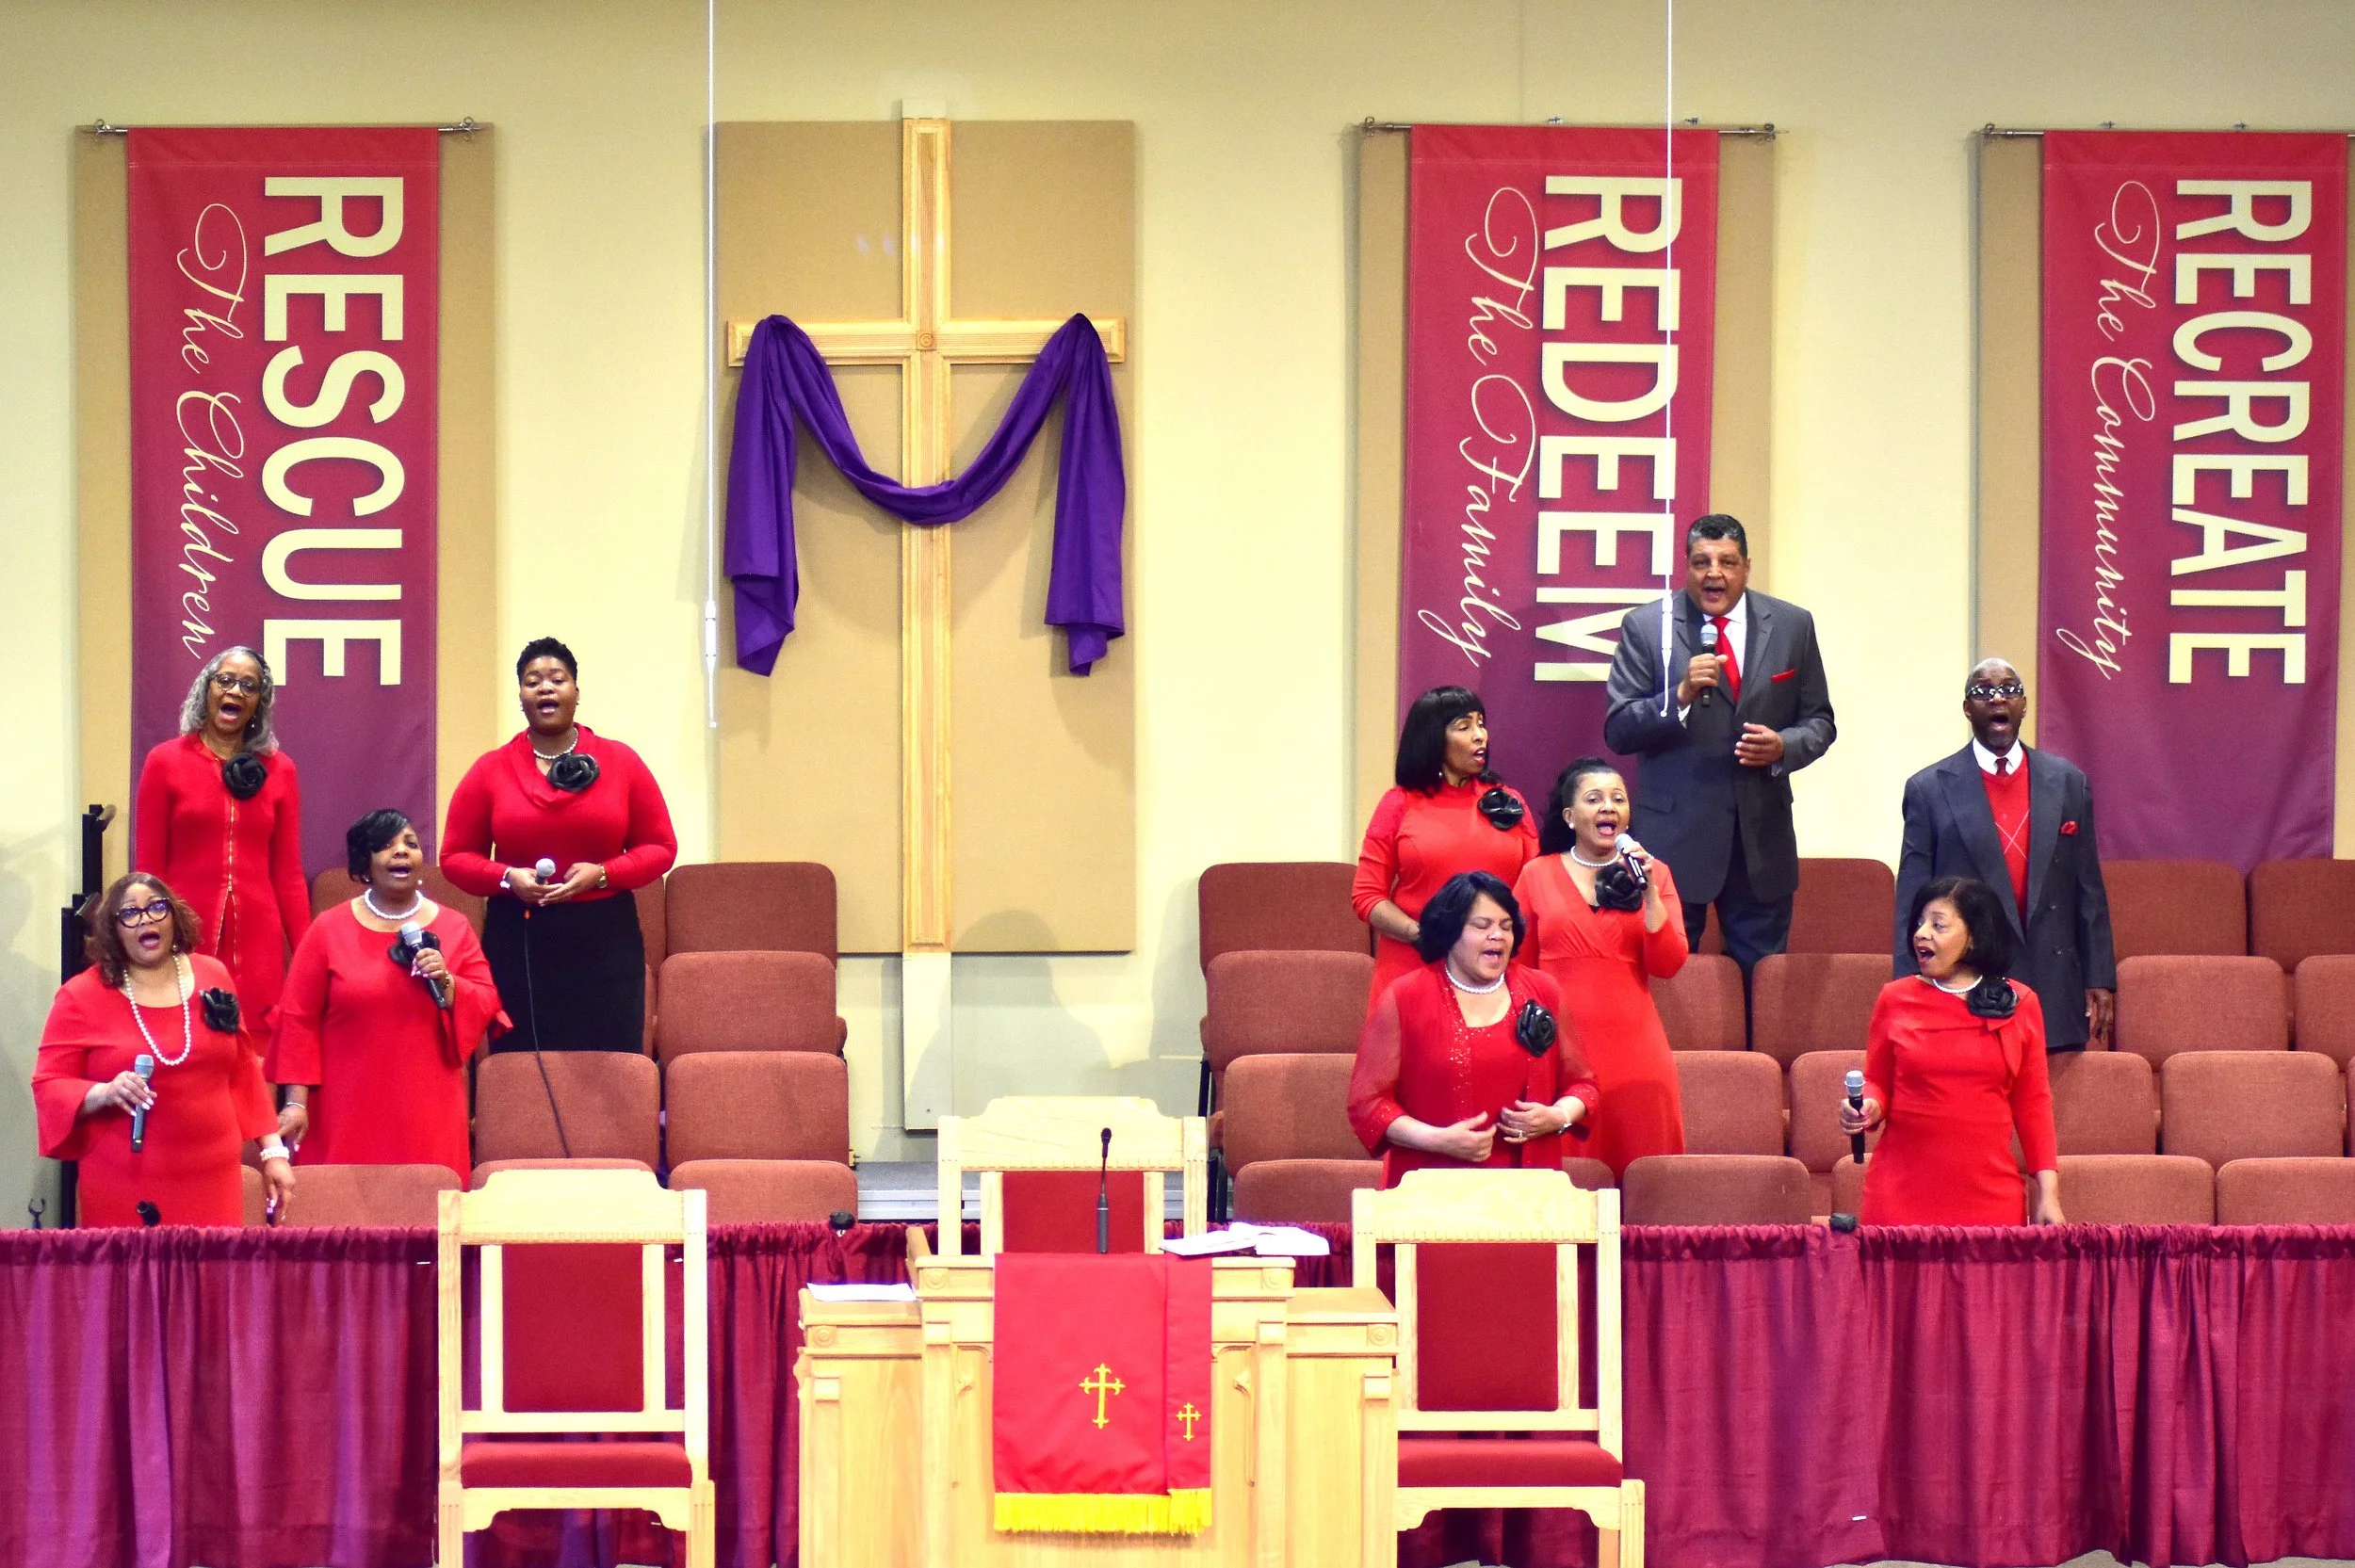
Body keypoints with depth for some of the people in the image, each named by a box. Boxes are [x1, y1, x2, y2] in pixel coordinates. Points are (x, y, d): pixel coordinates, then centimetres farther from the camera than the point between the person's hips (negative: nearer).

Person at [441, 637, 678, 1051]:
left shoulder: (620, 762, 6)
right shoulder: (490, 770, 5)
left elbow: (661, 847, 7)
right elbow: (455, 857, 8)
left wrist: (602, 874, -9)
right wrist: (508, 877, -11)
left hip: (605, 943, 0)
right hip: (518, 942, 0)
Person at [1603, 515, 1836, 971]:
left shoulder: (1792, 626, 6)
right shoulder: (1644, 626, -1)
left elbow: (1819, 722, 12)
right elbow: (1617, 732, -4)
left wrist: (1784, 747, -10)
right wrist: (1682, 695, -20)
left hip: (1763, 835, 2)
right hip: (1674, 832, -2)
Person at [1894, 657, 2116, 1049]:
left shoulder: (2068, 782, 10)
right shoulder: (1930, 789, 3)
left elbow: (2089, 892, 11)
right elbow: (1912, 904, 2)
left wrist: (2100, 979, 6)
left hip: (2055, 998, 2)